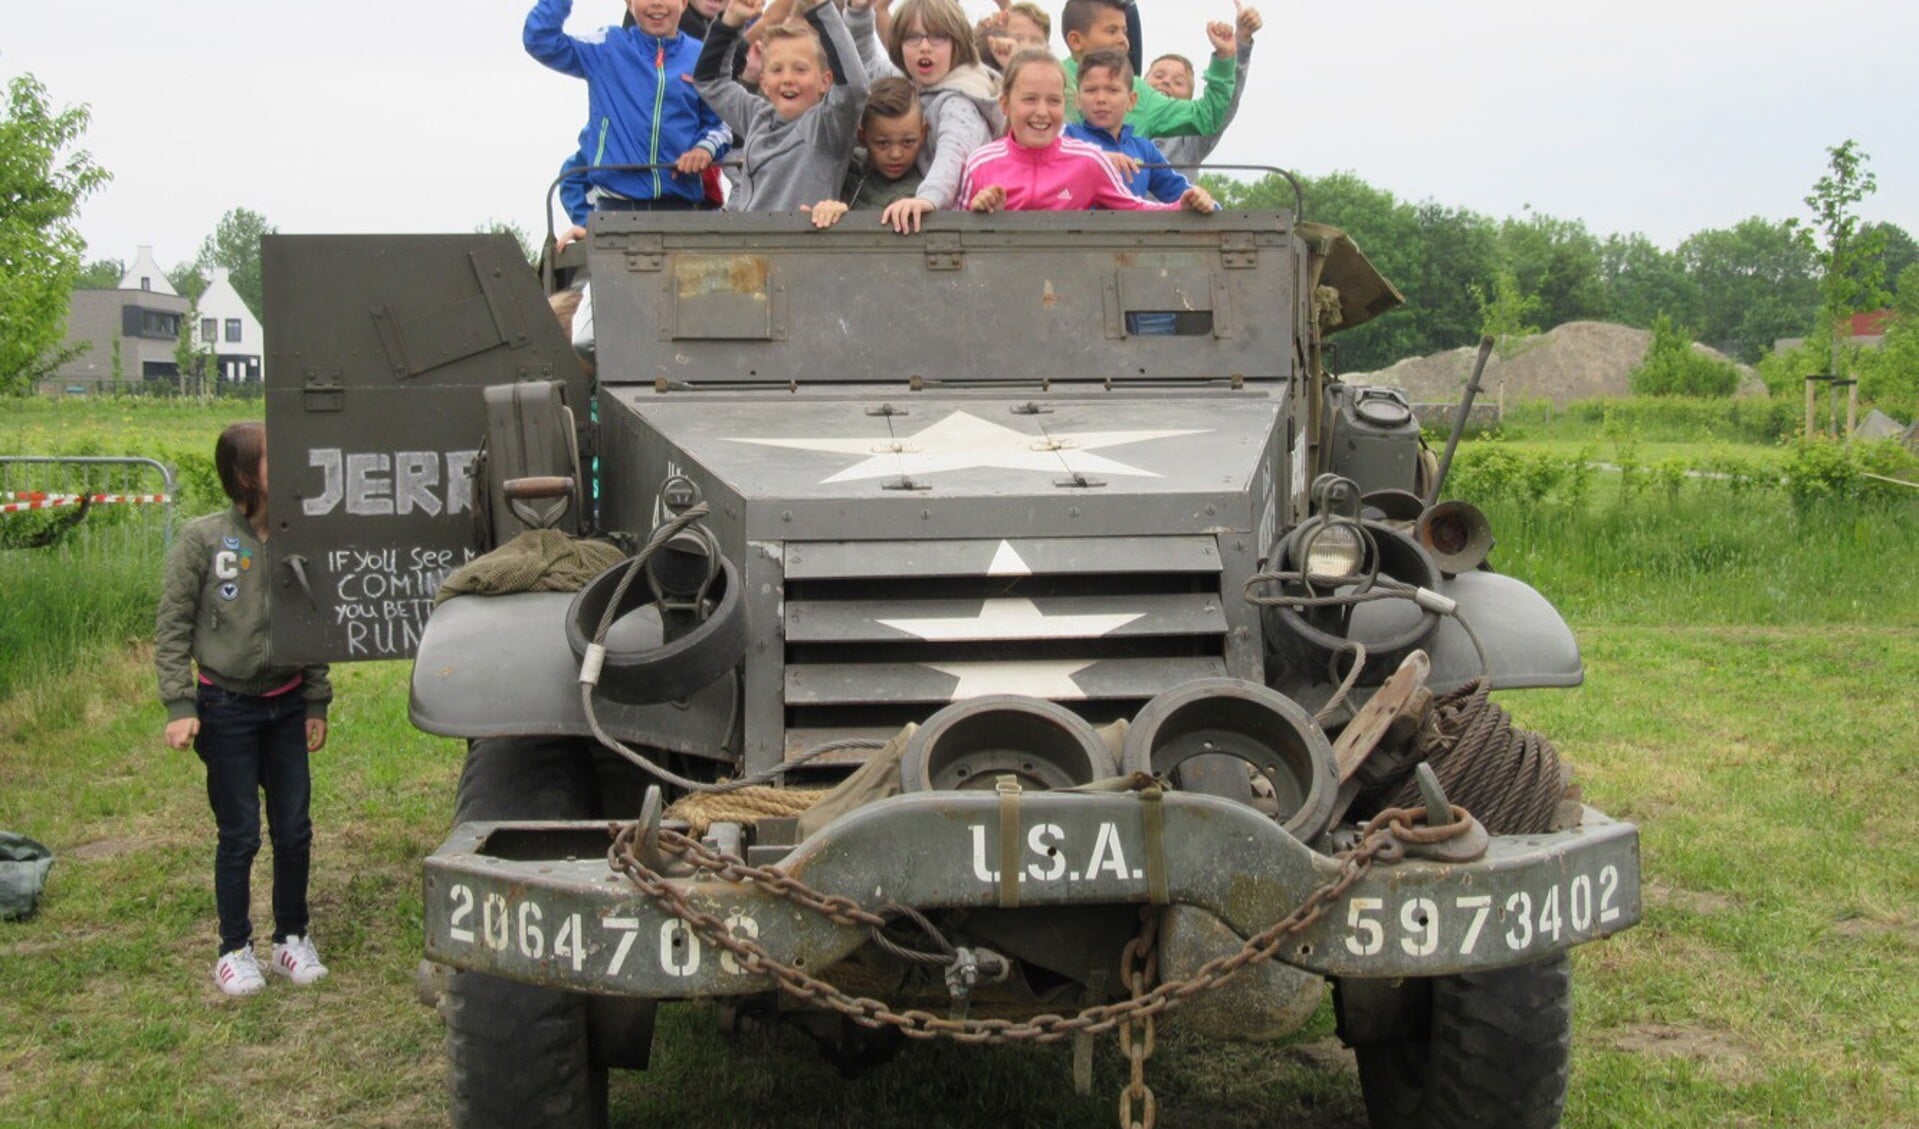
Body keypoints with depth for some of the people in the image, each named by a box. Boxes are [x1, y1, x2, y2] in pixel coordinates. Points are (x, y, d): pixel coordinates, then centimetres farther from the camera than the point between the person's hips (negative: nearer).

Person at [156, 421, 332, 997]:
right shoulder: (202, 540, -9)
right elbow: (171, 628, -6)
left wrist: (317, 704, 10)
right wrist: (179, 706, -12)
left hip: (286, 705, 3)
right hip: (226, 706, -3)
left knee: (294, 829, 7)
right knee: (239, 834, 2)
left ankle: (292, 938, 23)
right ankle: (235, 949, 17)